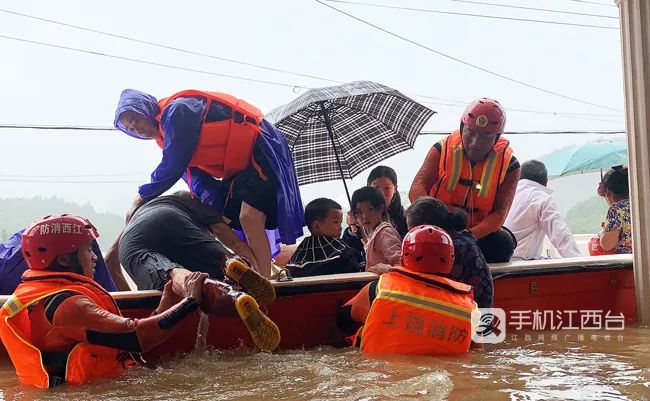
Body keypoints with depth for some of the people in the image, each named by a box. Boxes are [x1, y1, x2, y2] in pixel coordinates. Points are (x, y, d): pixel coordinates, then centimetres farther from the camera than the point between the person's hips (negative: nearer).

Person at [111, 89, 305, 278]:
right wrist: (211, 203, -13)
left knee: (249, 217, -24)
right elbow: (192, 171, 5)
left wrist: (141, 198, -9)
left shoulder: (176, 111, -17)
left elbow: (172, 168, -19)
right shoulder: (168, 135, 13)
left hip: (263, 150, -11)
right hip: (239, 167, 11)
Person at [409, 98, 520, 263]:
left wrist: (471, 235, -37)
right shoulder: (442, 149, -5)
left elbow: (500, 214, -15)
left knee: (503, 243, -31)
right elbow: (416, 190, -19)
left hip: (481, 233, 1)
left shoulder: (508, 165, -5)